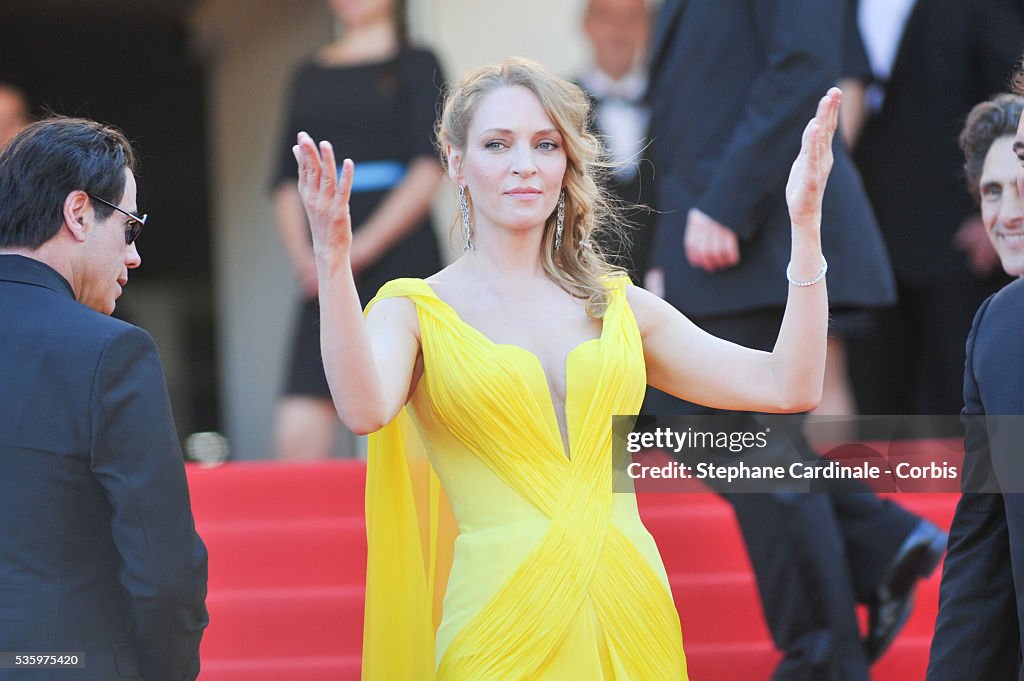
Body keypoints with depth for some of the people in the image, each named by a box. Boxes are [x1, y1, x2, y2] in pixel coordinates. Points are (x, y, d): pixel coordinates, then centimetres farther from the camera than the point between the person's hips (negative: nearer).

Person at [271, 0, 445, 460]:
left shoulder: (415, 65, 4)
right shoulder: (309, 76, 19)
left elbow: (427, 171, -7)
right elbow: (287, 181, 16)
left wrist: (360, 249, -14)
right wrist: (302, 255, -2)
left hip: (400, 256, -4)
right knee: (298, 438, -8)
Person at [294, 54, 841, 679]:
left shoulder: (618, 304, 11)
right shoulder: (414, 309, 2)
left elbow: (789, 387, 4)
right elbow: (365, 410, -21)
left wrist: (805, 224, -2)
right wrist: (334, 263, -34)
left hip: (634, 611, 4)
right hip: (503, 622, -3)